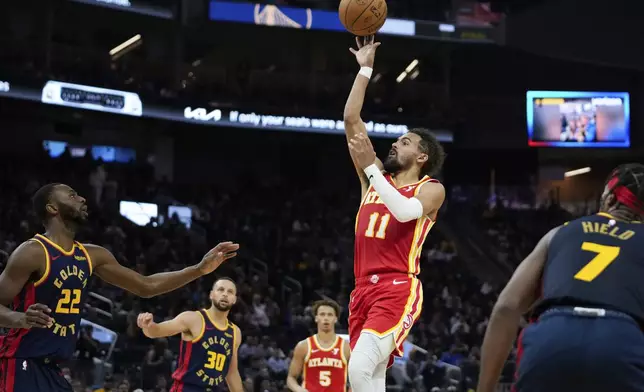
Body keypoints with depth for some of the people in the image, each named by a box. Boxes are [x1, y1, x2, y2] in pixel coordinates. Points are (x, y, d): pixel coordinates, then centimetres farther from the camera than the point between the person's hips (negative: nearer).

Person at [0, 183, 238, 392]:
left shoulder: (92, 256, 12)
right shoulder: (32, 253, -12)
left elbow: (146, 286, 17)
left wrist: (200, 269, 10)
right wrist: (22, 319, -35)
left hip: (51, 369, 9)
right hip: (22, 366, -9)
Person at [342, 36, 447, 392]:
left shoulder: (431, 189, 4)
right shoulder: (376, 176, 20)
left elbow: (405, 212, -19)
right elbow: (351, 120, 17)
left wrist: (370, 167, -16)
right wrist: (365, 70, 16)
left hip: (398, 289, -7)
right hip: (364, 288, 7)